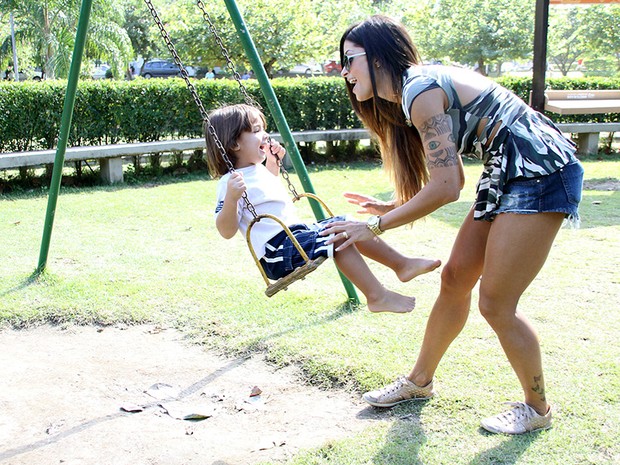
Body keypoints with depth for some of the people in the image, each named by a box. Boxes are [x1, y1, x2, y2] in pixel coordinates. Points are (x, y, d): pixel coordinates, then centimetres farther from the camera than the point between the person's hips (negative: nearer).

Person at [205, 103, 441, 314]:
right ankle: (377, 297, -20)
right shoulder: (230, 182, -14)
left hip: (297, 234, 10)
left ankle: (402, 264, 12)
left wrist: (273, 162, 26)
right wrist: (231, 197, -35)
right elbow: (226, 231, -20)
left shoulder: (258, 170, 15)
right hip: (277, 253, -10)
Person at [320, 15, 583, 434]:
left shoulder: (420, 88, -18)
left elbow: (445, 187, -23)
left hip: (541, 172, -10)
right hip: (508, 174, 10)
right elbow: (451, 178, 16)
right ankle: (420, 381, 29)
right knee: (455, 278, 13)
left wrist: (375, 227, -15)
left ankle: (537, 408, 16)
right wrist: (388, 208, 15)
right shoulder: (409, 95, 12)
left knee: (496, 303, -5)